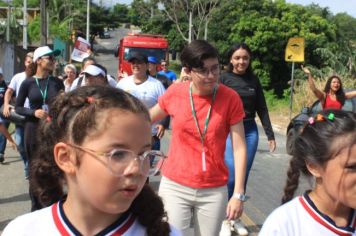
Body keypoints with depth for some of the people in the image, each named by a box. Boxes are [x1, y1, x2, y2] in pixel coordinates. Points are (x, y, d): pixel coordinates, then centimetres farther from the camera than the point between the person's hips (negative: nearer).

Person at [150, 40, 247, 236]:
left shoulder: (230, 98, -8)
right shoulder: (175, 93, -6)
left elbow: (239, 148, -8)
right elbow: (147, 118, 12)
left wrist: (238, 194, -12)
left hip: (214, 190, 0)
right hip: (175, 186, 0)